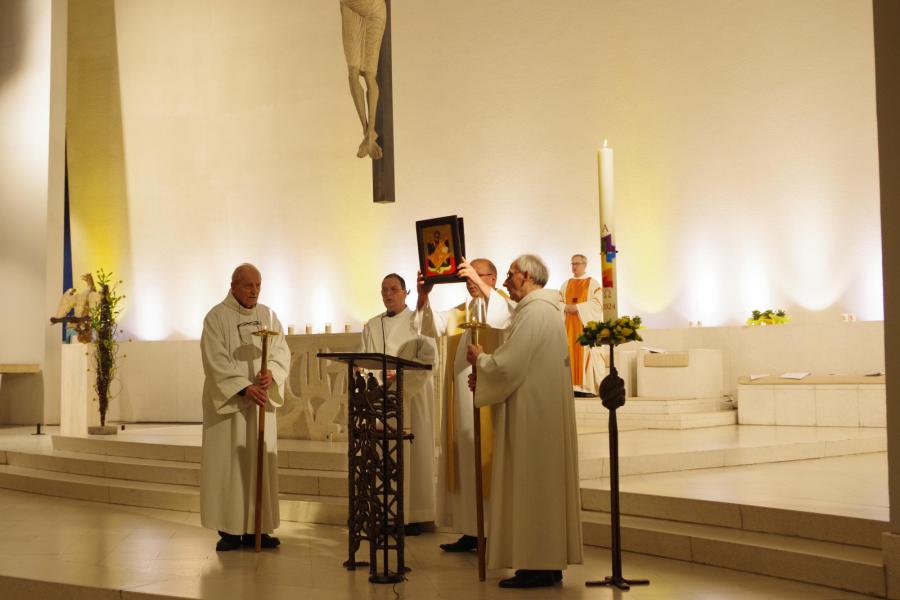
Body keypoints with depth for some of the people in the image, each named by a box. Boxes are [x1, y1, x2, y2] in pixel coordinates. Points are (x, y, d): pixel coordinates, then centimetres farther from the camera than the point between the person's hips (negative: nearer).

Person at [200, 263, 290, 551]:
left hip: (261, 401, 5)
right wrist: (244, 388, -23)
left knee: (261, 462, 5)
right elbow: (216, 361, -13)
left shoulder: (268, 316, 10)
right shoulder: (216, 317, -5)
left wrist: (271, 373, -18)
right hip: (228, 402, -5)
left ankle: (256, 528, 11)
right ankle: (229, 530, 2)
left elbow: (282, 351, 3)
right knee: (228, 462, -3)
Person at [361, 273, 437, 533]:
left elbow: (428, 358, -9)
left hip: (412, 397, -3)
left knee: (412, 451, -4)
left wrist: (400, 375, -19)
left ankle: (413, 515, -1)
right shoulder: (372, 326, 14)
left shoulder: (418, 321, 3)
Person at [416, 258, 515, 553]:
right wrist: (423, 296, -12)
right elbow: (433, 327, 4)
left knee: (487, 461, -6)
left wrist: (480, 284, -33)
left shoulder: (505, 305, -2)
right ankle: (471, 531, 14)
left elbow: (500, 319, -25)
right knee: (465, 462, 8)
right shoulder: (459, 312, 19)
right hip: (461, 400, 7)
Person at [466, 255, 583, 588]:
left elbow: (508, 364, -20)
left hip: (534, 415, -10)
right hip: (544, 409, 10)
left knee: (531, 485, -6)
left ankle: (538, 567, -2)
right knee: (544, 486, 11)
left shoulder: (533, 312, -16)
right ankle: (549, 563, 16)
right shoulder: (545, 310, 18)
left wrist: (479, 358, -1)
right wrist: (485, 369, 11)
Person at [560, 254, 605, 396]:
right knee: (571, 353, -2)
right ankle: (574, 386, -1)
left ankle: (589, 388, -9)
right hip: (569, 325, 5)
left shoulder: (593, 283, 2)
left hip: (586, 324, -5)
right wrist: (567, 307, -9)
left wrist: (577, 307, -14)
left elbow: (597, 303, -8)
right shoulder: (566, 285, 17)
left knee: (586, 352, -9)